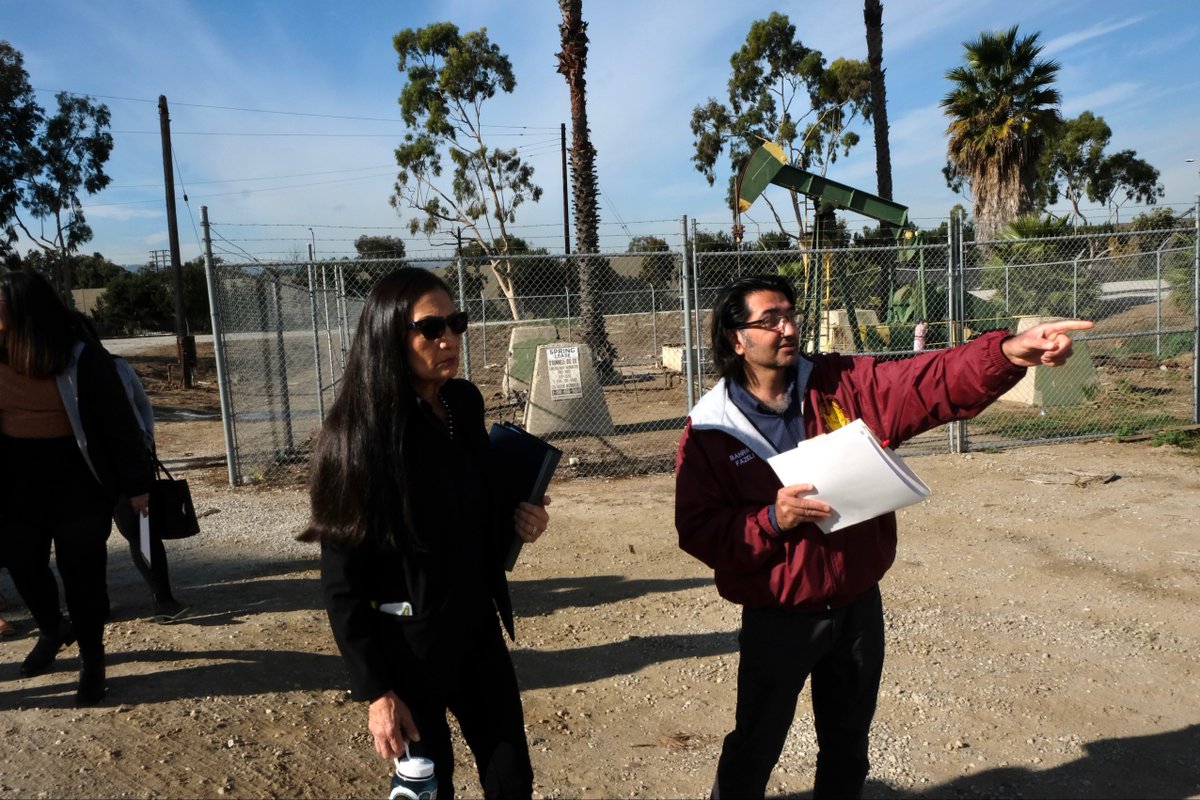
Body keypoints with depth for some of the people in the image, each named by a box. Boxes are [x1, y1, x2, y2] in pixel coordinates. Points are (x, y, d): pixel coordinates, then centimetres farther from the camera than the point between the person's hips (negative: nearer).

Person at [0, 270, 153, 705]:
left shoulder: (82, 358, -15)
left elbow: (118, 421, -10)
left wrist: (136, 482, -8)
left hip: (77, 480, -4)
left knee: (80, 571, 4)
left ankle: (91, 656, 24)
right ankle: (52, 629, 46)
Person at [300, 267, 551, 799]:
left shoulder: (465, 403, -1)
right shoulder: (359, 435, -18)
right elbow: (343, 581, -15)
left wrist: (515, 522, -4)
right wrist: (375, 688, -15)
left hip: (478, 627, 5)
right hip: (408, 645, -5)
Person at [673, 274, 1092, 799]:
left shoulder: (844, 384, -5)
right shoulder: (709, 433, -12)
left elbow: (931, 381, -16)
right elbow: (698, 531, -13)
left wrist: (1008, 352, -32)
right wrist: (771, 520, -27)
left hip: (859, 607, 4)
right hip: (778, 621, -3)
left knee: (848, 743, 23)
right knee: (756, 747, 15)